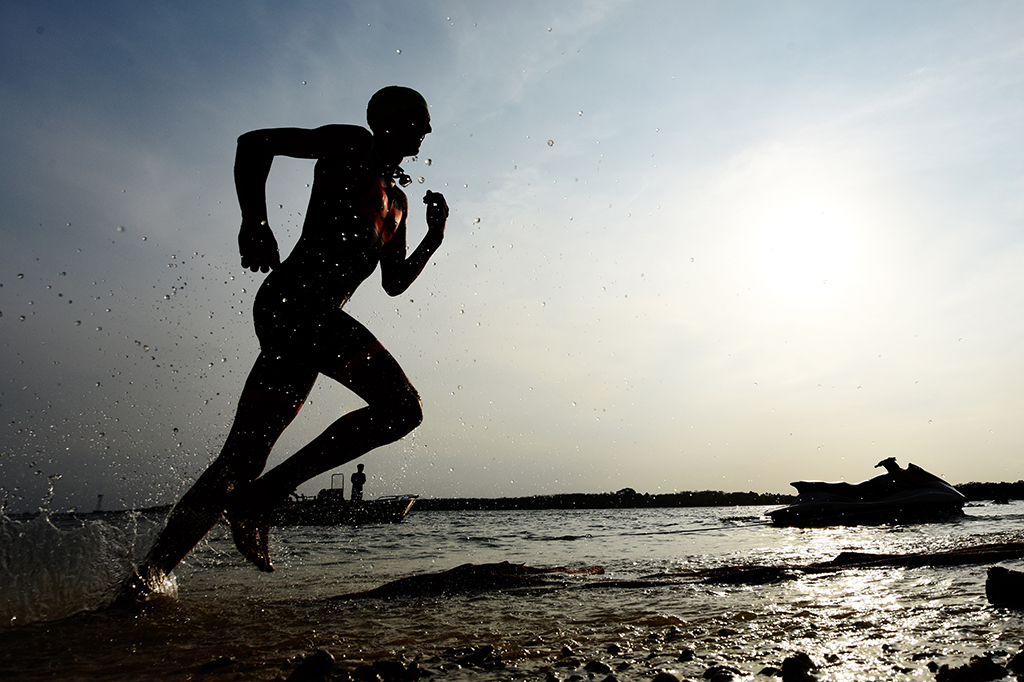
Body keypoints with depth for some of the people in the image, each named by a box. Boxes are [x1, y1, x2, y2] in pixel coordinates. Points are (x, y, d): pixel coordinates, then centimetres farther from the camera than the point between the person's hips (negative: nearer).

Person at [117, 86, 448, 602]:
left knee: (243, 458, 2)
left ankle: (148, 576, 8)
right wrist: (255, 223, -14)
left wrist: (434, 237, 19)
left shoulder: (397, 201, 31)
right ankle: (261, 498, -16)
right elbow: (255, 142, 1)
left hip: (313, 318, 8)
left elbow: (395, 283, 32)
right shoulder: (349, 144, 9)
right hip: (294, 300, -8)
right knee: (401, 405, -21)